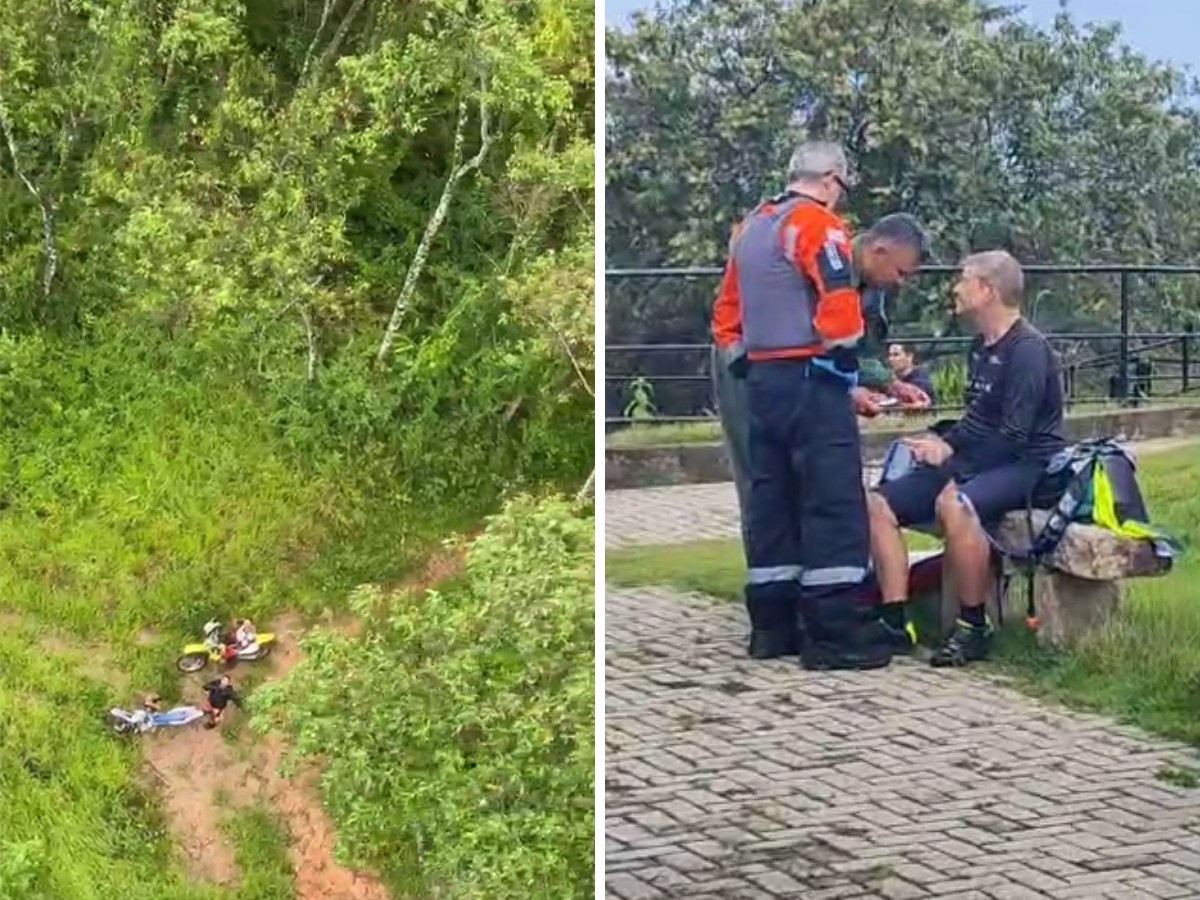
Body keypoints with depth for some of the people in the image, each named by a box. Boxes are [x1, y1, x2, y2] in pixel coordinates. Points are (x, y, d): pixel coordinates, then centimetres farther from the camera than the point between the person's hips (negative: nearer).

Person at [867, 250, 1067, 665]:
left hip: (1028, 465, -9)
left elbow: (1014, 436, -20)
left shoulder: (1027, 349, -15)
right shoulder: (981, 347, 13)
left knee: (954, 503, -39)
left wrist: (950, 451, -14)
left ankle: (974, 627, -26)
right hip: (977, 461, 9)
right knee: (879, 503, -3)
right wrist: (942, 442, 1)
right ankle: (895, 620, -6)